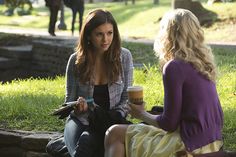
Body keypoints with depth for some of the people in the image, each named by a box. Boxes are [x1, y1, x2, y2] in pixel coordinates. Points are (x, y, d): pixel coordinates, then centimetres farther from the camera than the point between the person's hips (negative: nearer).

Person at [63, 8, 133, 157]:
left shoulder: (124, 56, -1)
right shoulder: (76, 60, 0)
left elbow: (127, 97, 3)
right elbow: (69, 99, 7)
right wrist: (77, 108, -17)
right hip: (81, 121, 1)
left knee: (86, 142, -34)